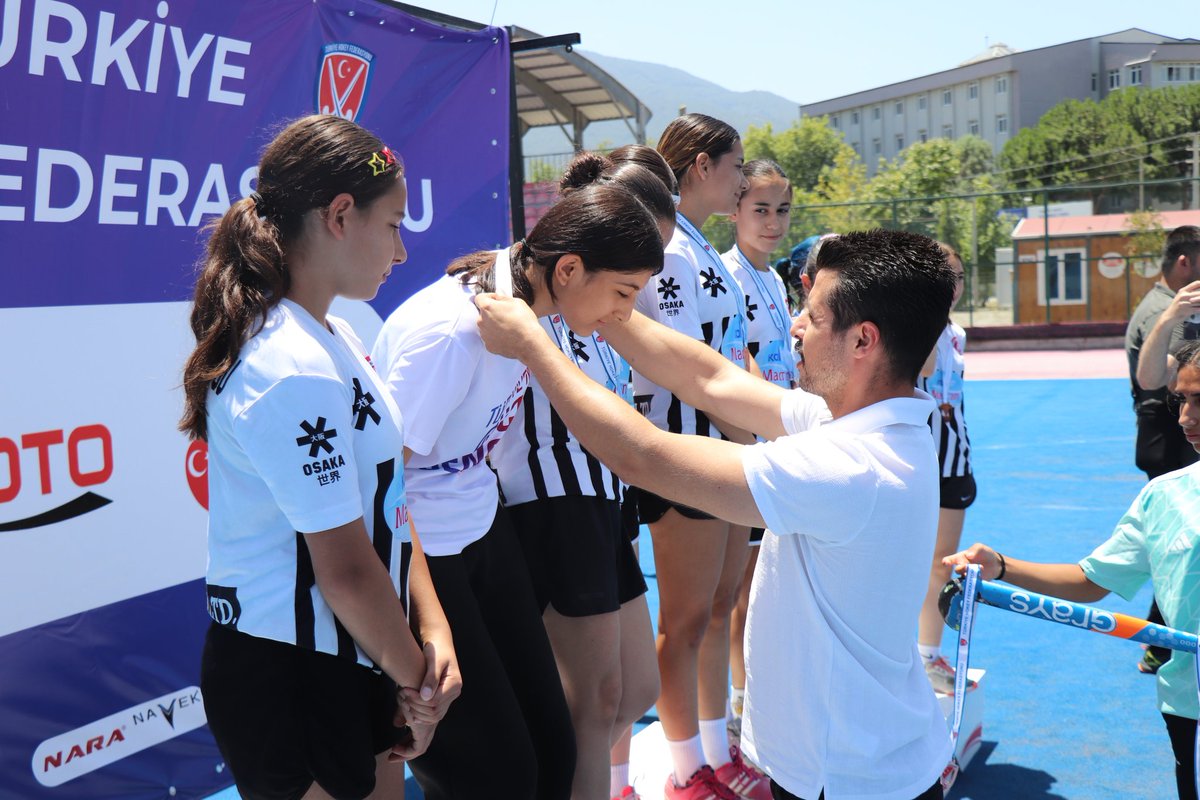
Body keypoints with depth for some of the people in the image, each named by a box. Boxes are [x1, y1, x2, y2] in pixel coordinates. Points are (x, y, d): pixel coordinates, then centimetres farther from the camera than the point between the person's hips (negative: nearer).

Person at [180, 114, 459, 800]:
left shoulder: (334, 338, 6)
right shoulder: (294, 372, -24)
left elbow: (387, 494, 7)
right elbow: (347, 569, -21)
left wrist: (431, 628, -2)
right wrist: (413, 679, -7)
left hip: (350, 660, 9)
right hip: (289, 677, -9)